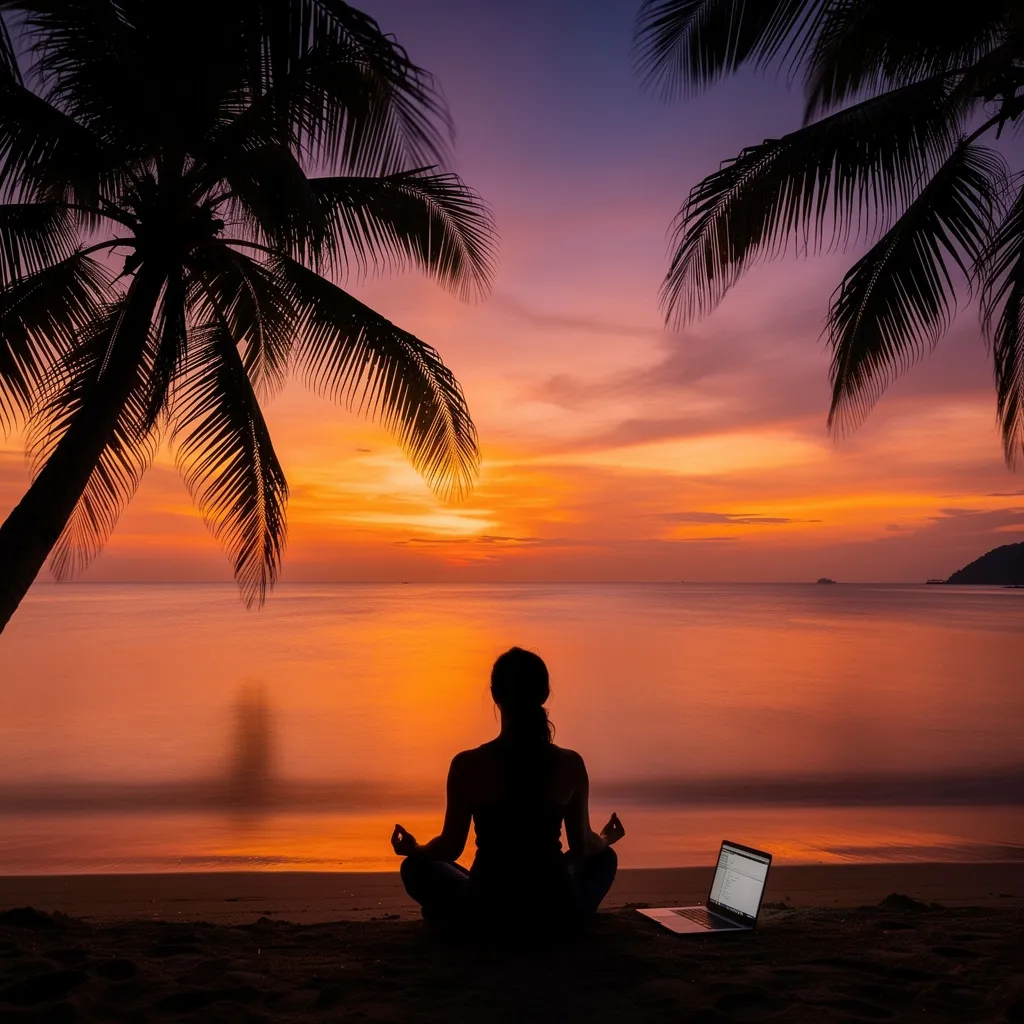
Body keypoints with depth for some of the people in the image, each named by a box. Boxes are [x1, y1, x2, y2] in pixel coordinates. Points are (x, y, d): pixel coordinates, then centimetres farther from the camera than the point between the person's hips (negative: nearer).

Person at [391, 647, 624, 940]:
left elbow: (450, 848, -4)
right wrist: (605, 840, 25)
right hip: (556, 913, 2)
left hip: (487, 914, -2)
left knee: (416, 867, 26)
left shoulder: (467, 765, -14)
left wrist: (413, 849, 18)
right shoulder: (570, 764, -10)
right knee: (604, 857, 33)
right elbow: (583, 847, 1)